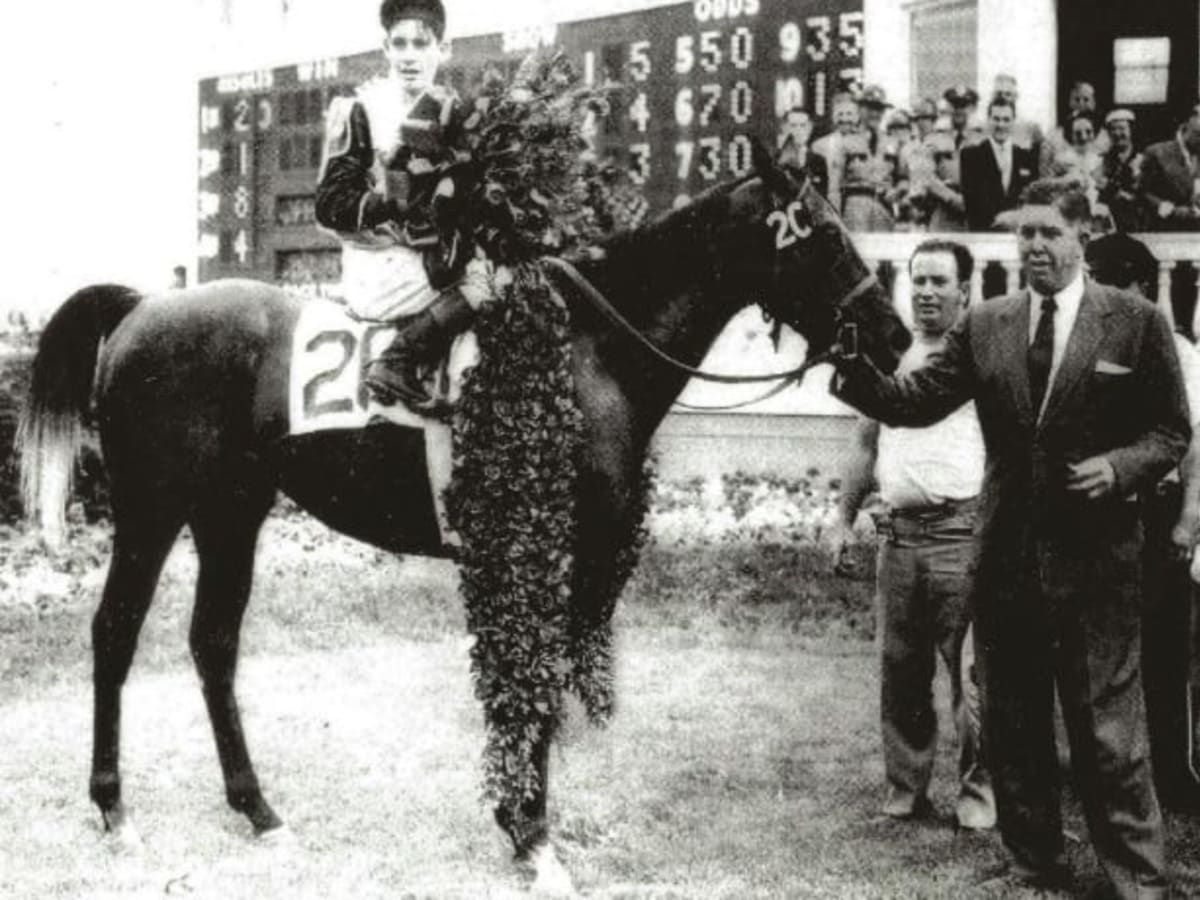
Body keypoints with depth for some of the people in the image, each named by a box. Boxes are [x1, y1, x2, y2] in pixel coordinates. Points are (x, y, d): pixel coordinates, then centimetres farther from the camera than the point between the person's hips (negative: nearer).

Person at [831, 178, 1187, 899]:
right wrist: (855, 371, -18)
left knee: (1109, 730, -1)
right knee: (1012, 724, 13)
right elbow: (914, 402, 0)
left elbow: (1172, 431, 2)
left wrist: (1122, 466, -17)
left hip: (1095, 555, -4)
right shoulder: (985, 325, 7)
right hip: (1008, 555, 4)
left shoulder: (1136, 323, -1)